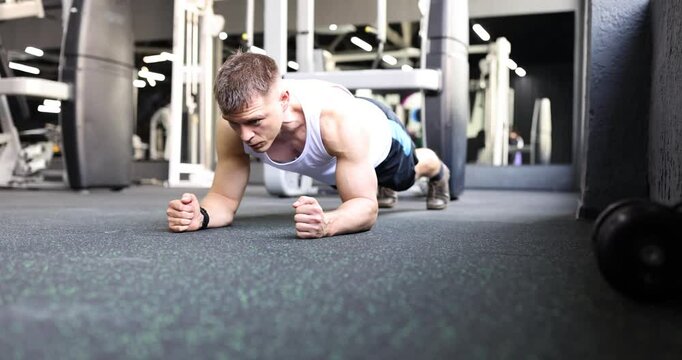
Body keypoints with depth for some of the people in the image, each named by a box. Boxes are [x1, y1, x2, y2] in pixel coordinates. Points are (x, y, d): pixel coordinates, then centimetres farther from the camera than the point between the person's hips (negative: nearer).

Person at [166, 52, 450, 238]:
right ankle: (382, 185, 74)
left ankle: (437, 171, 69)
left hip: (379, 132, -3)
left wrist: (326, 223, -71)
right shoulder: (233, 128, -39)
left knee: (407, 174, 33)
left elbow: (365, 206, -48)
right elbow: (224, 199, -30)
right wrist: (201, 215, -55)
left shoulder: (338, 119, -53)